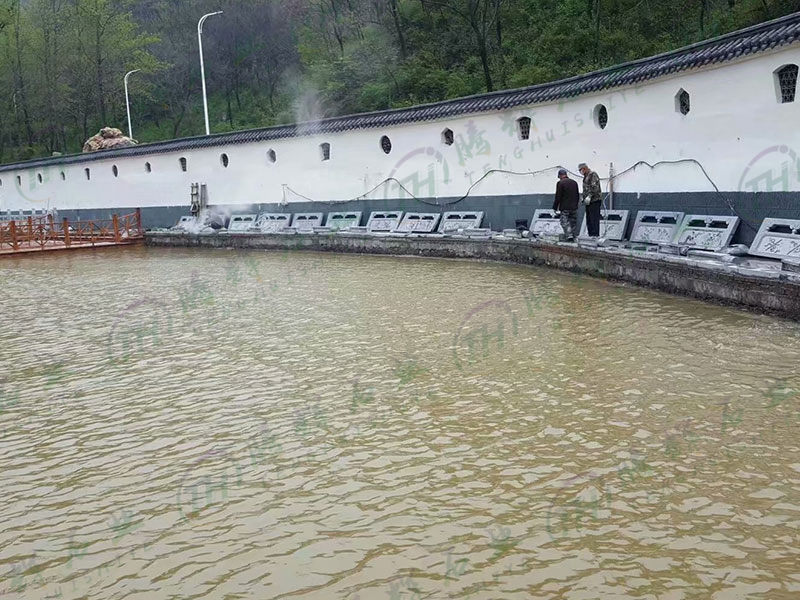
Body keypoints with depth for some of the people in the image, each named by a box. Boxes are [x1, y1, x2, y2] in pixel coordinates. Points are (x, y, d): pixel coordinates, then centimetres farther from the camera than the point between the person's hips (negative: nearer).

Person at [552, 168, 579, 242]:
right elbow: (578, 196, 16)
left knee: (565, 222, -4)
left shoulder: (560, 183, -11)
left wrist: (555, 207, -4)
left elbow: (558, 197, -12)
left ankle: (569, 236, -19)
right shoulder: (574, 182, 10)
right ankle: (573, 236, 16)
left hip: (565, 208, -6)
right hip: (574, 207, 6)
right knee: (573, 222, 12)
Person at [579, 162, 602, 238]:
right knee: (589, 219, 11)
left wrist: (589, 196, -24)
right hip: (589, 201, 10)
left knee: (594, 218, -11)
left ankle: (595, 235, -11)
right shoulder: (586, 176, 21)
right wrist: (583, 197, 18)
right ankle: (590, 234, 15)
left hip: (594, 200, -10)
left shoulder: (593, 175, -9)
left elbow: (595, 187, -20)